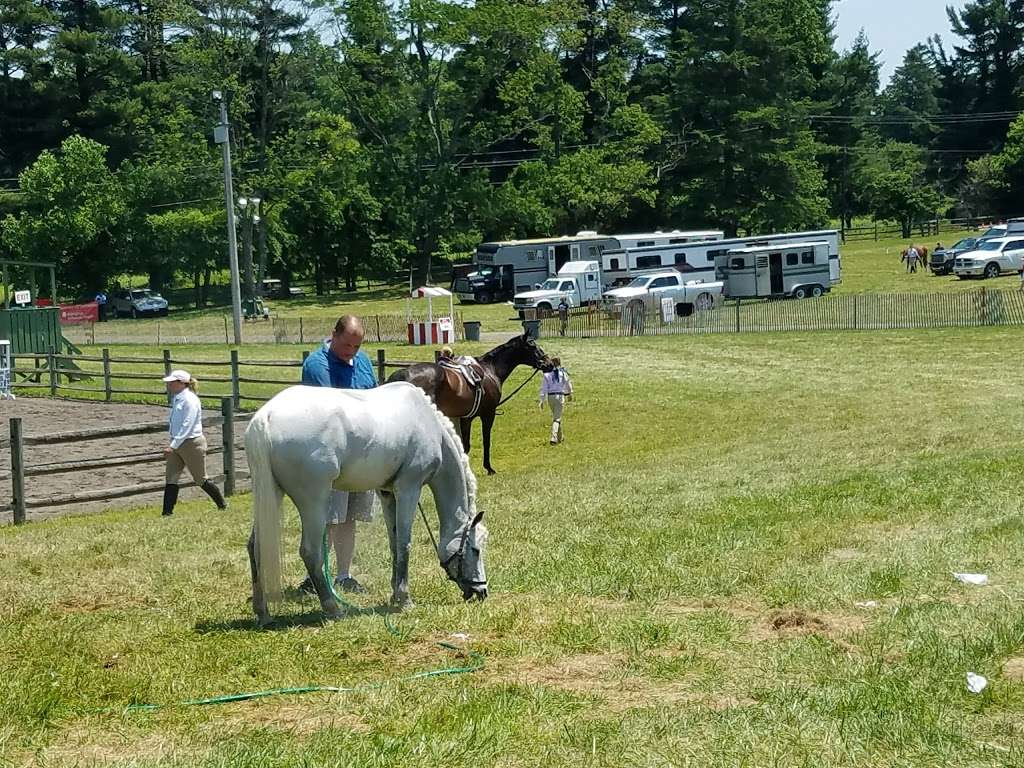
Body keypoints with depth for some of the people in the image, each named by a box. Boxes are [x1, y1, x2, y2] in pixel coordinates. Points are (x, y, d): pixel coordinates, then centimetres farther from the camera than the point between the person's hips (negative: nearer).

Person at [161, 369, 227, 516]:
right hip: (177, 443, 8)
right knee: (171, 478, -1)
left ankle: (222, 504, 22)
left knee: (200, 479, 4)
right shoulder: (176, 399, 8)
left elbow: (186, 427, -24)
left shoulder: (190, 400, -19)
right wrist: (173, 445, 16)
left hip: (192, 443, -8)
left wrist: (173, 446, -27)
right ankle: (167, 512, -2)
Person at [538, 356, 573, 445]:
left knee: (555, 415, 21)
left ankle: (560, 437, 34)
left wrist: (542, 401, -2)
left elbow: (543, 388, -5)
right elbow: (568, 385, 11)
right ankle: (554, 438, -18)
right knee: (557, 418, -2)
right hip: (560, 396, -2)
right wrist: (569, 394, 28)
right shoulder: (563, 373, -3)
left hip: (550, 397, 2)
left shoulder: (547, 374, -3)